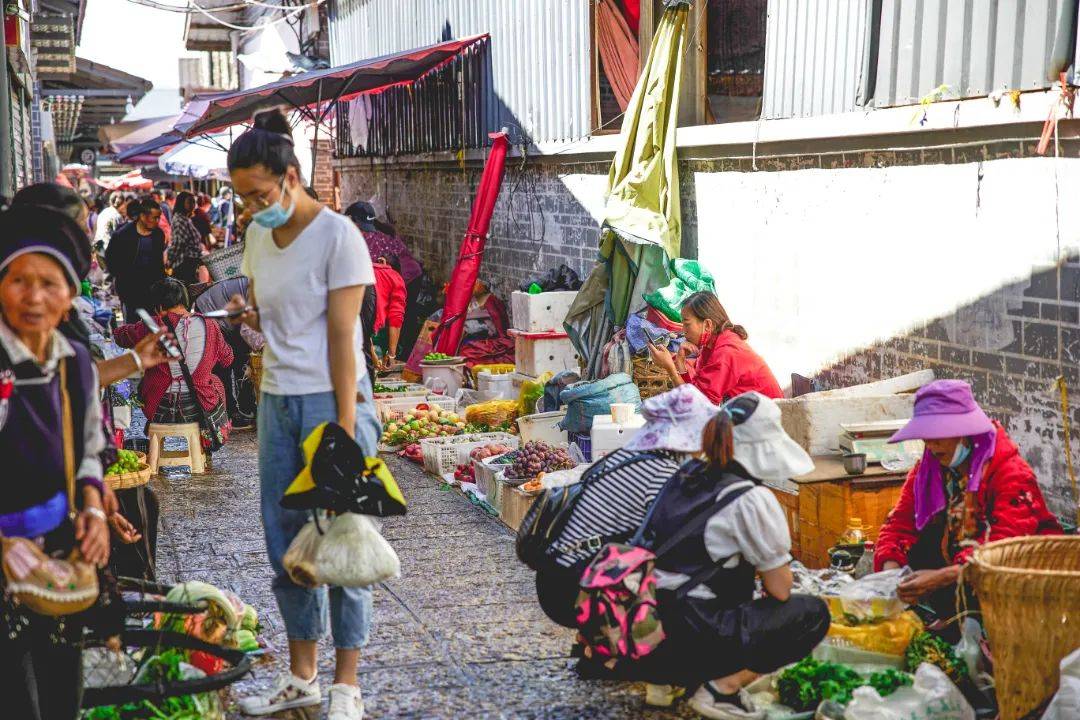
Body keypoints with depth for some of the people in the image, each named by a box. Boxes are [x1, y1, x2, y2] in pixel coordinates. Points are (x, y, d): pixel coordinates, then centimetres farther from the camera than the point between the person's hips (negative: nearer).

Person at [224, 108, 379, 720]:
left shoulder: (337, 235, -12)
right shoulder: (258, 236, 10)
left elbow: (342, 336, -15)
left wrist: (345, 429, -18)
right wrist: (248, 314, -3)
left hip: (331, 400, -7)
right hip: (277, 401, 7)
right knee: (285, 541, 10)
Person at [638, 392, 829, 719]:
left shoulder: (686, 475, 10)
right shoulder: (752, 499, -11)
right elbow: (780, 590, -5)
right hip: (690, 641, -7)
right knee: (813, 614, 5)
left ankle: (668, 680, 16)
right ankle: (722, 688, -4)